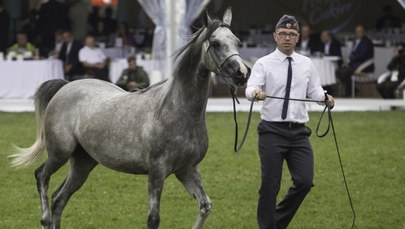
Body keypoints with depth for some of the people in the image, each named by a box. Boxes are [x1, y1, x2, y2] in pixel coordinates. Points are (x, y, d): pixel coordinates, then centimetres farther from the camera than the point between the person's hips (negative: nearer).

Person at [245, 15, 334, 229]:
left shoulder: (306, 64, 9)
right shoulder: (264, 64, -3)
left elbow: (314, 90, 12)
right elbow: (250, 88, -16)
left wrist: (325, 97, -11)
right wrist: (255, 93, -39)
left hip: (298, 132, 3)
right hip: (272, 131, -3)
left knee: (305, 181, -4)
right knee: (270, 185, -2)